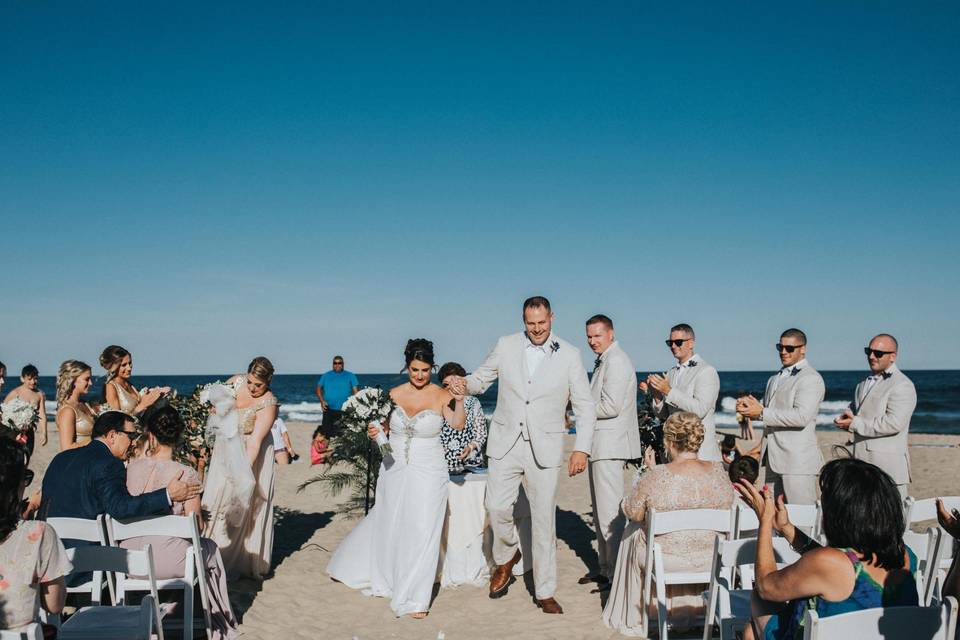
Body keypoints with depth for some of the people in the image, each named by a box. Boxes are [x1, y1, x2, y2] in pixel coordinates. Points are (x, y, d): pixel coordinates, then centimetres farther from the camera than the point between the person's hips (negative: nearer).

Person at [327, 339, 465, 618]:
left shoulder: (441, 395, -11)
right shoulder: (394, 394, -1)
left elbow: (458, 426, -25)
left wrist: (459, 402, -40)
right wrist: (375, 432, -9)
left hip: (428, 474, -3)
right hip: (395, 470, 3)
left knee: (421, 532, 0)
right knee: (387, 525, 19)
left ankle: (413, 598, 13)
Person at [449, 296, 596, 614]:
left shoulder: (569, 355, -2)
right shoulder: (506, 346, 2)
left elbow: (585, 406, 1)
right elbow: (481, 378, 13)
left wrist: (582, 448, -9)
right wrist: (464, 384, -11)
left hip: (545, 448, -1)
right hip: (506, 443, 1)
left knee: (544, 520, 4)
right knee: (497, 507, -8)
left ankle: (545, 593, 16)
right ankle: (507, 556, 25)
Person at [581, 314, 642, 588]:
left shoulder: (616, 362, -14)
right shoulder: (602, 361, 18)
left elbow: (610, 407, -21)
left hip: (610, 445, -11)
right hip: (600, 444, 11)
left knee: (609, 512, -7)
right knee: (601, 511, 16)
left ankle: (617, 573, -1)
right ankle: (605, 568, 26)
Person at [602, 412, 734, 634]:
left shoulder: (655, 477, -22)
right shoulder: (719, 471, -12)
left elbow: (633, 513, -7)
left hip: (667, 560, -3)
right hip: (710, 560, 3)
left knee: (634, 540, 28)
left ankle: (631, 615, 42)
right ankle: (686, 612, 48)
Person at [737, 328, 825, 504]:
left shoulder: (811, 378, -8)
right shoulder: (774, 379, 20)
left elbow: (802, 416, -20)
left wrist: (761, 413, -20)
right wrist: (750, 406, 3)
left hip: (798, 461, -8)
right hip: (775, 459, 8)